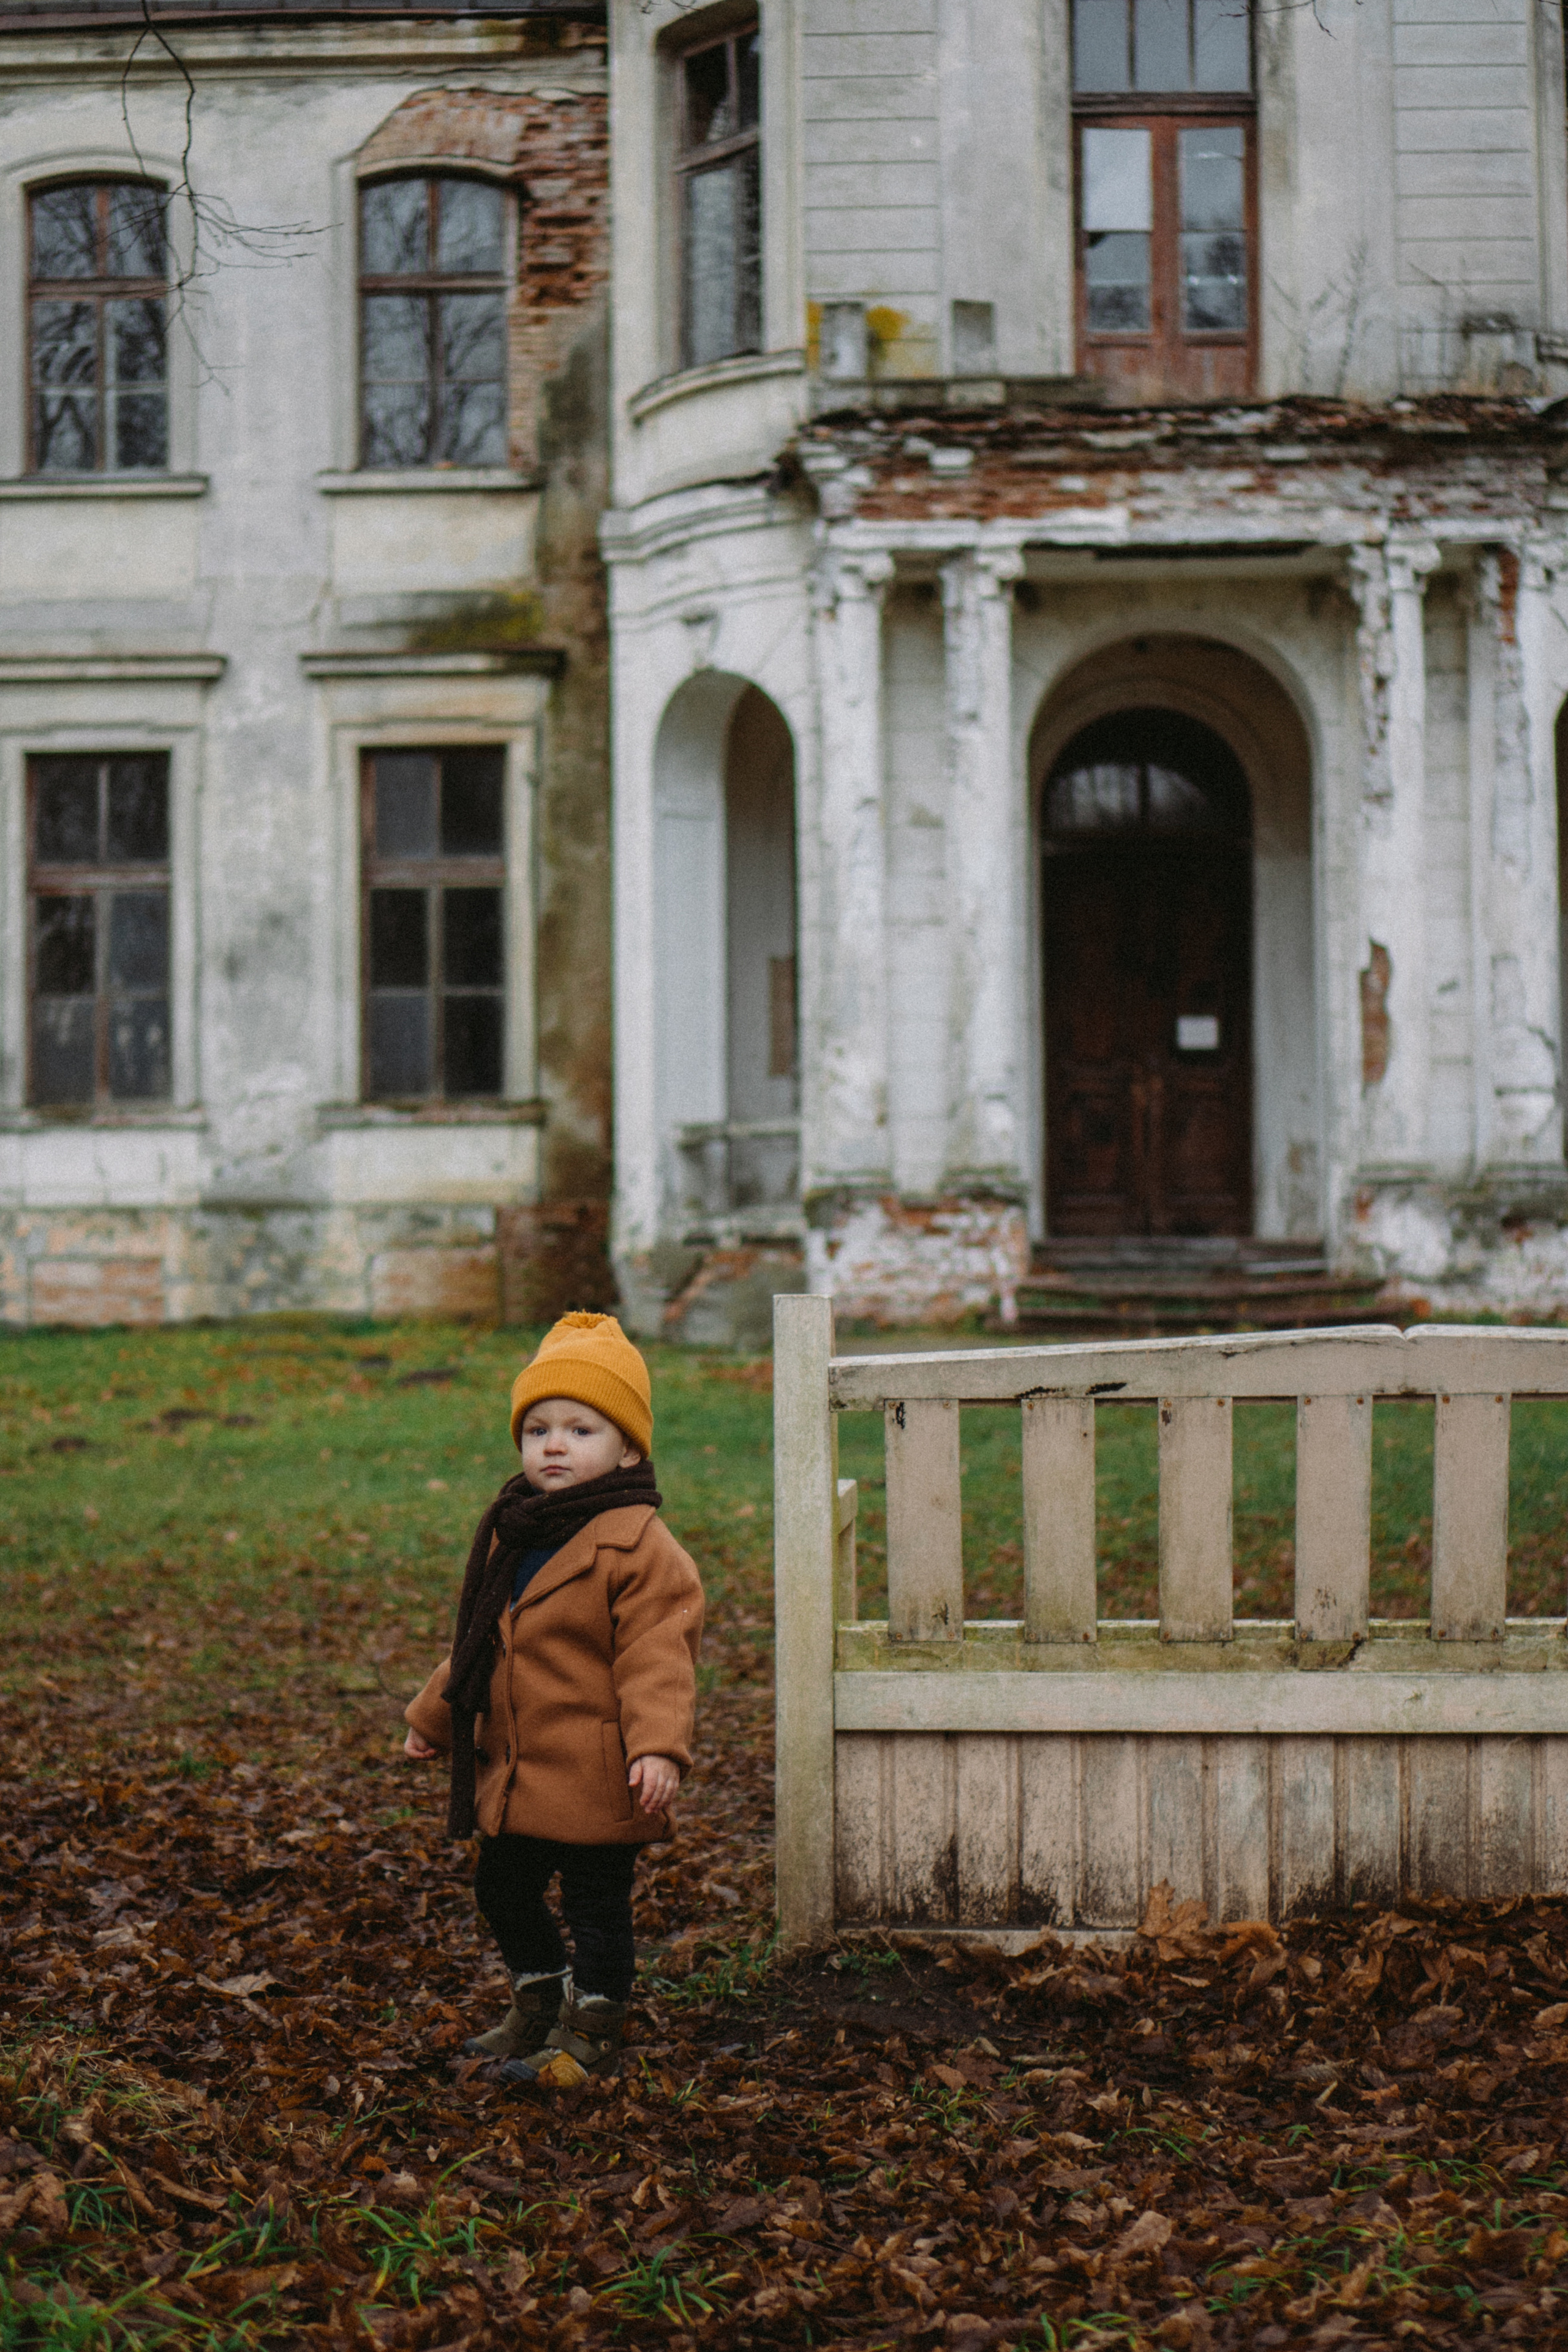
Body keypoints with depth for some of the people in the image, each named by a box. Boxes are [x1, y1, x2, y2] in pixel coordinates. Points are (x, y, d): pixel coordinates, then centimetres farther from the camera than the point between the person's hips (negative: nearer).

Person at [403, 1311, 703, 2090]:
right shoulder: (510, 1535, 9)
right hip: (510, 1772, 8)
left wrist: (659, 1747, -31)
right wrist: (434, 1714, 29)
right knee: (503, 1892, 20)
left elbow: (656, 1656, -20)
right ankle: (540, 2007, 40)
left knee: (596, 1906, 3)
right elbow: (477, 1641, 22)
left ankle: (590, 2035, 19)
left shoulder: (639, 1547, -15)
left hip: (595, 1780, -8)